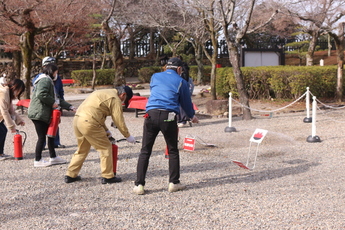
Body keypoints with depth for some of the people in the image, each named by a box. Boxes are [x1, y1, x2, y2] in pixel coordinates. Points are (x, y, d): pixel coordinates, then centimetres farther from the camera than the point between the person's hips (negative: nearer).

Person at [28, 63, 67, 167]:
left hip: (44, 114, 11)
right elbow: (41, 94, -27)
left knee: (51, 135, 16)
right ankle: (38, 160, 4)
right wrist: (53, 102, -18)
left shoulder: (47, 80, 21)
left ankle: (53, 157, 24)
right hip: (39, 113, -11)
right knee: (42, 137, -4)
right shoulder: (45, 80, -14)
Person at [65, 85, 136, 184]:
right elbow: (119, 121, -2)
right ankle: (108, 177, 11)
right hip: (88, 123, -9)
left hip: (77, 119, 9)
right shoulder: (115, 99, -2)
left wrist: (106, 130, 33)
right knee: (105, 148, 5)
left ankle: (70, 175, 27)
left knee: (82, 149, 23)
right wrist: (128, 136, 10)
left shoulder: (103, 93, 26)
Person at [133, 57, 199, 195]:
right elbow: (186, 102, 18)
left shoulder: (155, 77, 18)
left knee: (145, 151, 5)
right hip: (168, 116, -2)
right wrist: (192, 116, 38)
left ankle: (139, 185, 3)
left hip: (151, 114, 2)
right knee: (173, 151, 14)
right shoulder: (180, 82, 10)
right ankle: (174, 183, 17)